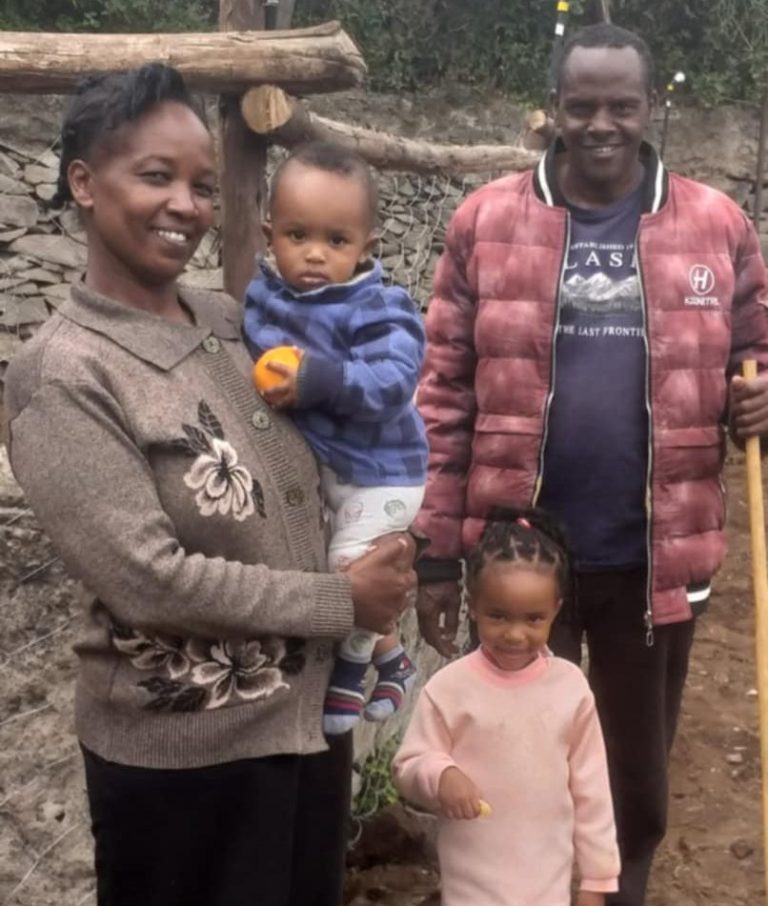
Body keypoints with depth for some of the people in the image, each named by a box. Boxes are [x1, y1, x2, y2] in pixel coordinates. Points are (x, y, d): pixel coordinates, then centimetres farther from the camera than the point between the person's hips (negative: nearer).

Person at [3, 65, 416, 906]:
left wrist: (380, 568, -2)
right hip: (180, 752, -6)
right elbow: (148, 579, -23)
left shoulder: (233, 323, 0)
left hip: (311, 712, 6)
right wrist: (343, 601, -16)